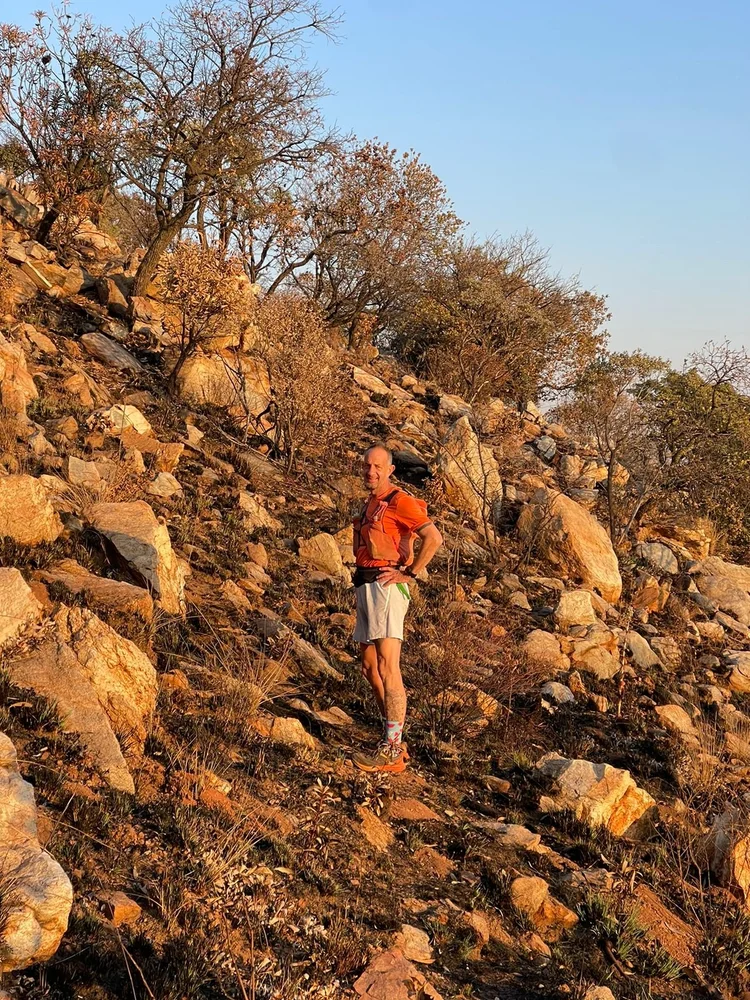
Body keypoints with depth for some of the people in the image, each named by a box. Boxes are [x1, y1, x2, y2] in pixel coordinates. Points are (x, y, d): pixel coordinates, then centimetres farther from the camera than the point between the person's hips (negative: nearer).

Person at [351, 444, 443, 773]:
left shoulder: (398, 501, -8)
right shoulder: (370, 505, 20)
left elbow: (434, 538, -20)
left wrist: (409, 574, -16)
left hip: (386, 587, -10)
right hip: (365, 587, 10)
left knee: (387, 669, -14)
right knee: (370, 668, 12)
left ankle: (391, 752, -14)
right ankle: (394, 743, 20)